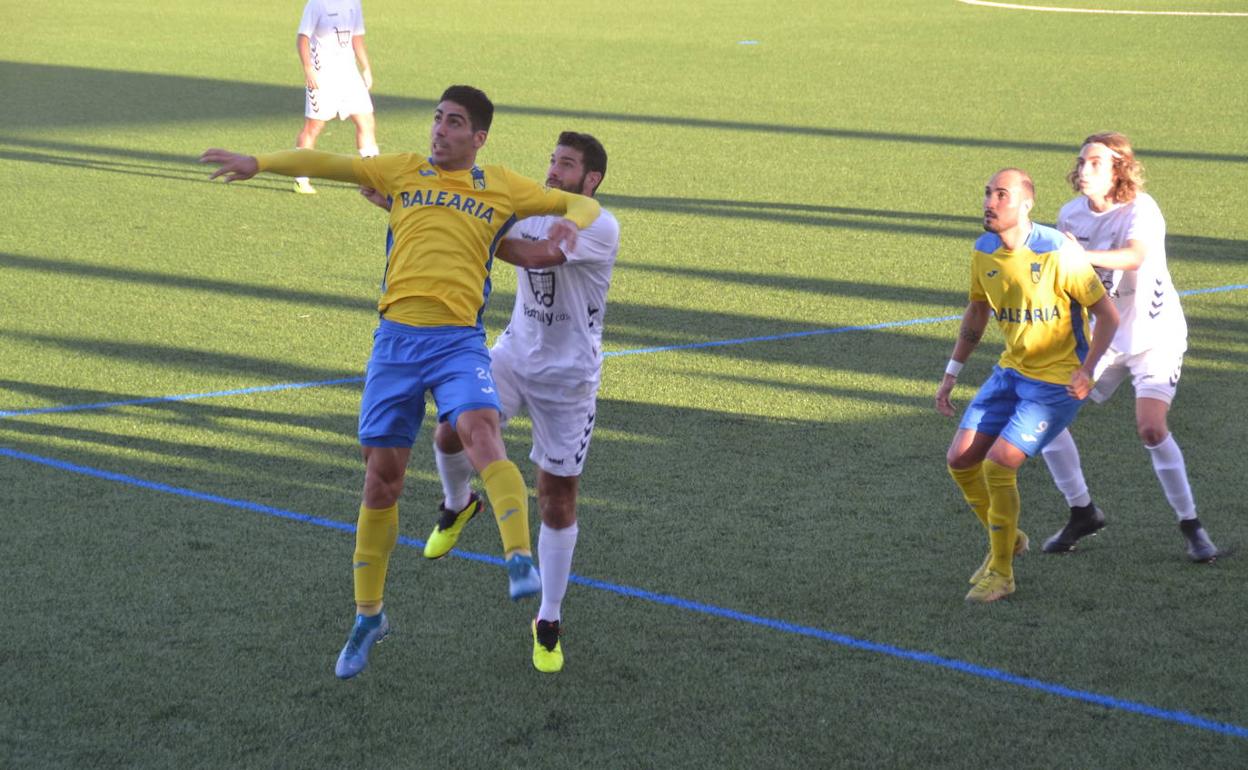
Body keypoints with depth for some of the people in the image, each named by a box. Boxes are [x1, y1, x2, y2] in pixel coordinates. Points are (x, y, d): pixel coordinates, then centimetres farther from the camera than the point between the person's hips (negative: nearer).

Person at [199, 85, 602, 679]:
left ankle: (520, 559, -37)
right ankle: (368, 616, 18)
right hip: (396, 339, 2)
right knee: (381, 475, 5)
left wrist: (570, 222, -11)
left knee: (480, 433, -31)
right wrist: (258, 163, -2)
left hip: (459, 340, -2)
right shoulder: (403, 171, 13)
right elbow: (328, 164, 11)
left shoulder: (502, 187, 9)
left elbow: (580, 203, 12)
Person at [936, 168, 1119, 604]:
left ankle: (1001, 573, 1)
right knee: (960, 459, 1)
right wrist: (952, 374, 15)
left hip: (1058, 381, -7)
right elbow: (977, 311, 16)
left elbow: (1107, 315, -15)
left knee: (997, 464, -17)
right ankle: (1006, 538, 26)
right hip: (1011, 371, 7)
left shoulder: (1058, 253, -21)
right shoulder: (984, 252, -1)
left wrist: (1086, 371, -24)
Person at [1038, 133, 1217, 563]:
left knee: (1150, 427, -22)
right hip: (1101, 334, 6)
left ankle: (1191, 526, -4)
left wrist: (1081, 256, -58)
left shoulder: (1140, 209, -22)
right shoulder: (1071, 215, -2)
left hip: (1154, 335, -6)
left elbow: (1136, 255, -44)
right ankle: (1082, 513, 14)